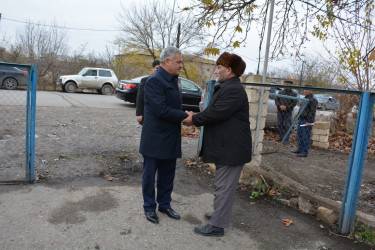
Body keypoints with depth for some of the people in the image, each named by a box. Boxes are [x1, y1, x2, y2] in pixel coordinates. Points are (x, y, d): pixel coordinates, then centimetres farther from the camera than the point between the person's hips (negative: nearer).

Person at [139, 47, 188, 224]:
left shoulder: (173, 80, 11)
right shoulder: (154, 81, -18)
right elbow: (161, 110, -26)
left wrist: (184, 115, 0)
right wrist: (184, 116, -19)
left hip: (170, 139, 8)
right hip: (154, 139, -8)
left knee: (167, 175, 18)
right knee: (150, 175, 10)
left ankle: (164, 204, 35)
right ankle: (149, 207, 27)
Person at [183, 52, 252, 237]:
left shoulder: (233, 90, -19)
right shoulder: (227, 87, 16)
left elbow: (216, 113, -24)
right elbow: (216, 112, 18)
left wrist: (194, 119, -10)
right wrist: (196, 117, 5)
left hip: (232, 148, -11)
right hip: (226, 146, 11)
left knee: (224, 186, -2)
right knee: (224, 185, 21)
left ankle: (217, 225, 8)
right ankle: (220, 213, 36)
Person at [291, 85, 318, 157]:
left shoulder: (313, 100, -12)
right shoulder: (305, 98, 18)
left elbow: (313, 112, -18)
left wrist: (309, 121, -22)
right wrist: (299, 118, 22)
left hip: (307, 121, -9)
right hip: (301, 120, 9)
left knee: (306, 137, -6)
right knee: (299, 135, 13)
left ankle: (305, 152, -1)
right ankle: (300, 149, 24)